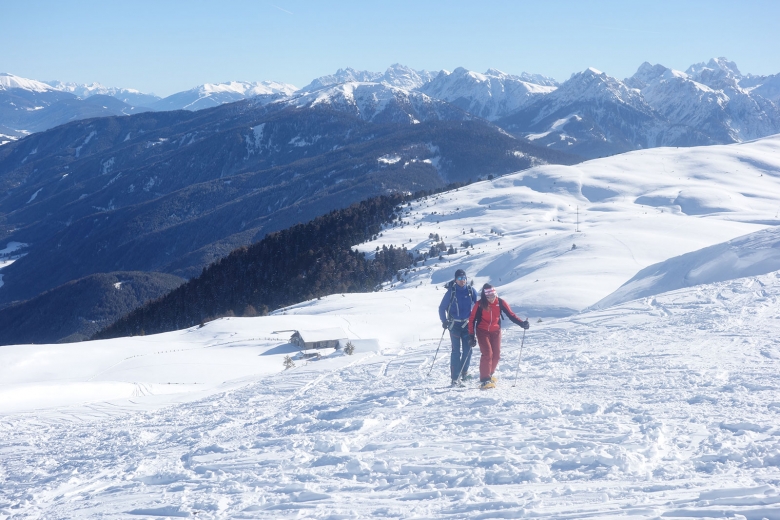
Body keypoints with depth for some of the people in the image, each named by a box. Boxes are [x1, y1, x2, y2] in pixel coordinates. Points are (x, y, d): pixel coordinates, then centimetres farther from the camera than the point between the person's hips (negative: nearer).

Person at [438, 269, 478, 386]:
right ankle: (455, 377, -7)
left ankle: (464, 372, 25)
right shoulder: (451, 292, -6)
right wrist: (444, 321, -10)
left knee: (468, 349, 4)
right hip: (454, 324, -3)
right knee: (456, 351, -8)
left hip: (467, 324, 3)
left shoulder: (471, 291, 0)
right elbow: (442, 308, 0)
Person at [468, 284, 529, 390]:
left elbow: (511, 315, -8)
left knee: (496, 355, 3)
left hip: (495, 331, 3)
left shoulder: (500, 302, -11)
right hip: (482, 331, -3)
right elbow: (472, 319, -11)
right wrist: (471, 336, -14)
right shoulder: (480, 304, -17)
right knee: (487, 354, -16)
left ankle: (489, 374, 28)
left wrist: (521, 323, -23)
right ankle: (485, 380, -15)